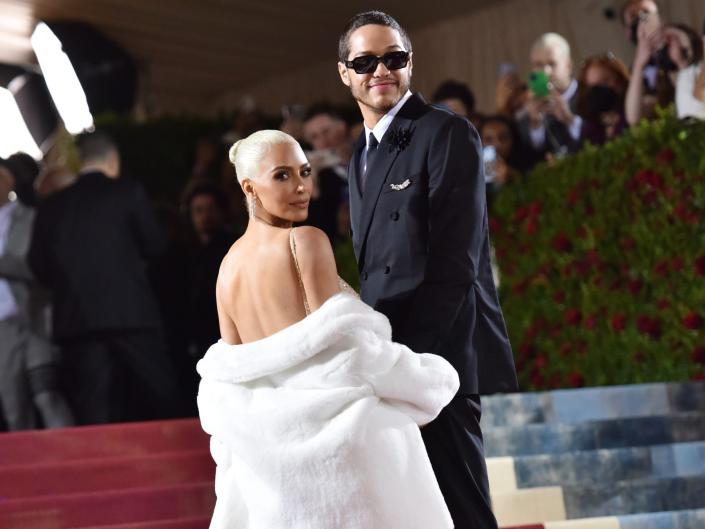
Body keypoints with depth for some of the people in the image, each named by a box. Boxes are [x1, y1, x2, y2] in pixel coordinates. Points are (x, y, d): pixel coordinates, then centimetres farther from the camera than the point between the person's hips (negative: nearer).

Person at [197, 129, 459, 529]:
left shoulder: (228, 267, 11)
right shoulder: (306, 241, -8)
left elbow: (228, 380, 12)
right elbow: (337, 342, -13)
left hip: (270, 443, 7)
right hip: (331, 426, -7)